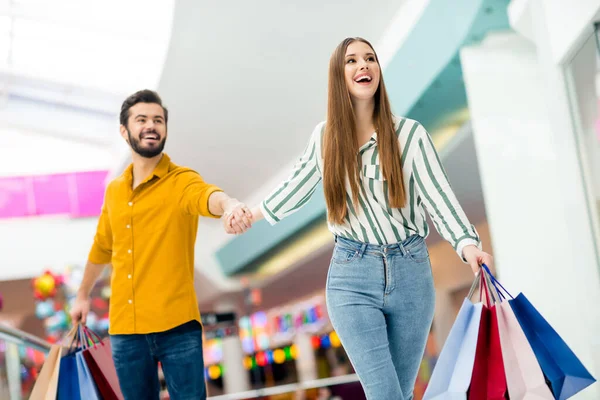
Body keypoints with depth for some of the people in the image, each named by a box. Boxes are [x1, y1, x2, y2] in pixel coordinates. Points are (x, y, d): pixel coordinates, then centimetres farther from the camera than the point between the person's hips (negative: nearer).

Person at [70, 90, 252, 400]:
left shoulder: (181, 181, -6)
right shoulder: (114, 191, 11)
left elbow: (206, 195, -30)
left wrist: (228, 204, -53)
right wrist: (83, 295, 35)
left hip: (177, 326, -5)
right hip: (124, 329, 5)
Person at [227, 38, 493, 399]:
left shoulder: (409, 133, -4)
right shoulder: (324, 136, 3)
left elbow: (438, 195, -9)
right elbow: (298, 184, 21)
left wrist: (467, 243, -26)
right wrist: (255, 213, 30)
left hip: (410, 272, 0)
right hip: (352, 277, 0)